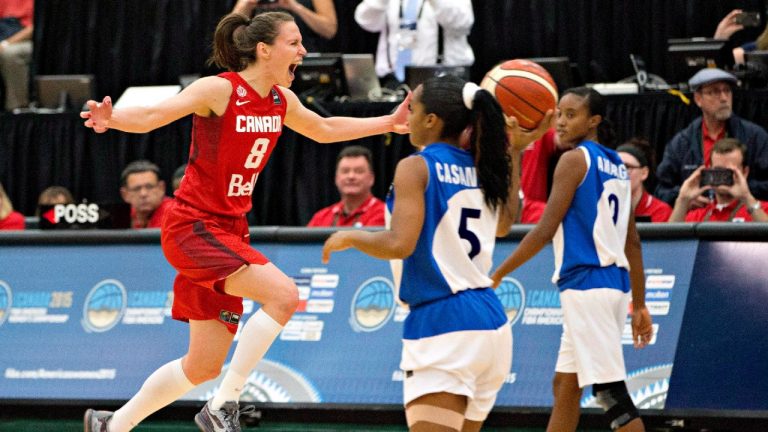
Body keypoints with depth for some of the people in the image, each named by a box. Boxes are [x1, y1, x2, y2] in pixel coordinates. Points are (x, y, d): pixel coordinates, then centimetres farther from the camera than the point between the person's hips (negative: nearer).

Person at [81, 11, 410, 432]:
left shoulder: (281, 101, 8)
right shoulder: (219, 90, -15)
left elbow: (324, 129, 28)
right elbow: (152, 116, -24)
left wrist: (387, 124, 28)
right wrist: (112, 118, -44)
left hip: (228, 230, 8)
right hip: (192, 226, -8)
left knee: (204, 367, 8)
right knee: (283, 294, -26)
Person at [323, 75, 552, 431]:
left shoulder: (416, 167, -8)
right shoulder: (483, 169, 12)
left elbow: (399, 244, -18)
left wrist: (348, 238, 0)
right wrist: (512, 153, 35)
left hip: (441, 324, -8)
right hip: (490, 319, 8)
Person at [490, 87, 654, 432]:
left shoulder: (575, 159, -8)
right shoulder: (618, 167, 16)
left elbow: (545, 231, -13)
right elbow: (632, 242, 17)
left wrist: (498, 274, -8)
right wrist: (639, 305, 19)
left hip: (586, 284, -9)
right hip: (615, 283, 9)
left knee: (611, 393, -11)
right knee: (564, 386, 16)